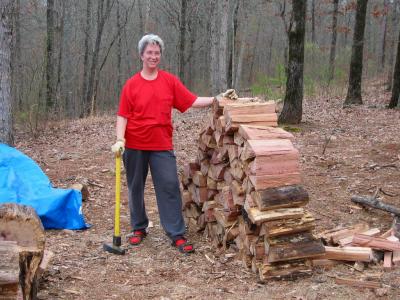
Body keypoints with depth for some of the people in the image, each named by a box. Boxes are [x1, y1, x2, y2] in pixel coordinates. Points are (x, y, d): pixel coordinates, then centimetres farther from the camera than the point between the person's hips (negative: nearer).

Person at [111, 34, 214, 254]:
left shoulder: (170, 81, 2)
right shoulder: (131, 84, -2)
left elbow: (192, 101, 0)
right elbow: (122, 116, -3)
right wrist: (120, 140, -15)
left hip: (162, 145, 0)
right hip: (134, 146, 0)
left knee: (170, 186, -4)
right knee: (136, 188, 11)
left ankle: (178, 236, 1)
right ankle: (139, 228, 29)